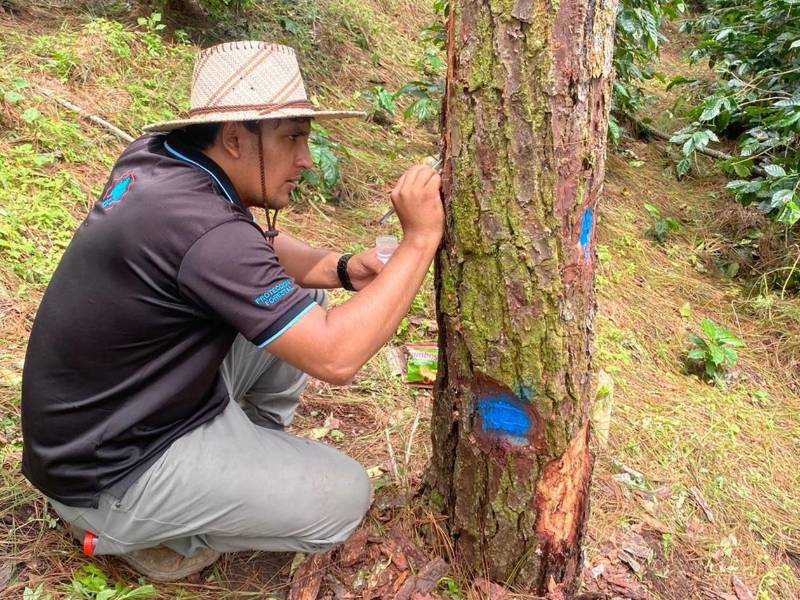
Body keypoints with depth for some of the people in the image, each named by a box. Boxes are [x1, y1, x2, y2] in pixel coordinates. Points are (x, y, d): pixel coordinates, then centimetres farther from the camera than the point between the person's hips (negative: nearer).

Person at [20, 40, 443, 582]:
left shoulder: (155, 156, -6)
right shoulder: (201, 227, -33)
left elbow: (257, 250, 8)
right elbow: (335, 357, -33)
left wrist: (339, 268, -10)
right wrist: (422, 238, -26)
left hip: (135, 399, 8)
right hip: (108, 472, -8)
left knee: (305, 308, 6)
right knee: (343, 498, -8)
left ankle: (250, 450, 20)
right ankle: (134, 530, 6)